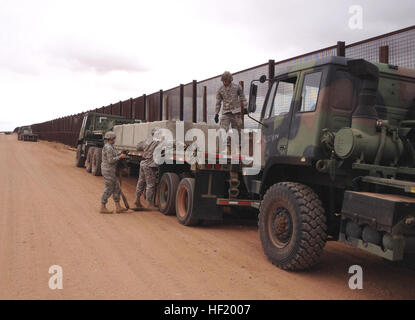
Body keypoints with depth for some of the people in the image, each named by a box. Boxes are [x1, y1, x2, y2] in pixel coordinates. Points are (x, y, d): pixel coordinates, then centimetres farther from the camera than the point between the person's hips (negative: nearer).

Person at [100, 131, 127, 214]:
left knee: (116, 188, 11)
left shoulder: (108, 147, 14)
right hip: (108, 170, -10)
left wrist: (119, 154, 9)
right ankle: (103, 208, 5)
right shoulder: (108, 148, -18)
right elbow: (110, 160, -22)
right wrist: (120, 157, -14)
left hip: (110, 170, 10)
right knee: (108, 189, -3)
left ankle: (118, 207, 13)